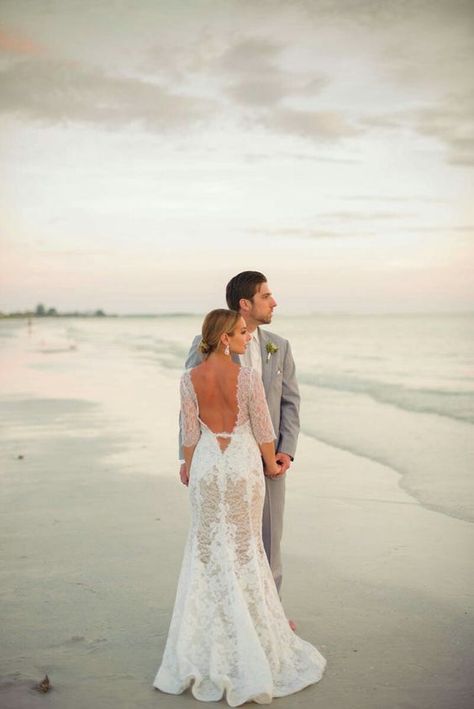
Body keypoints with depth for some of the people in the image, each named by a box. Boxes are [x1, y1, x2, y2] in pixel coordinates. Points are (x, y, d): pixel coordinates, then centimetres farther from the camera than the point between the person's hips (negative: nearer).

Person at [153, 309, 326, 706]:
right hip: (244, 462, -2)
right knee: (245, 545, 12)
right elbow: (263, 429, -7)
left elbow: (190, 433, -1)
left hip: (208, 463, 2)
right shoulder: (248, 377, -15)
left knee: (208, 546, 13)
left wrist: (189, 467, 16)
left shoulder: (190, 379, -7)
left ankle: (210, 645, 18)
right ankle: (250, 640, 20)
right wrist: (272, 464, 10)